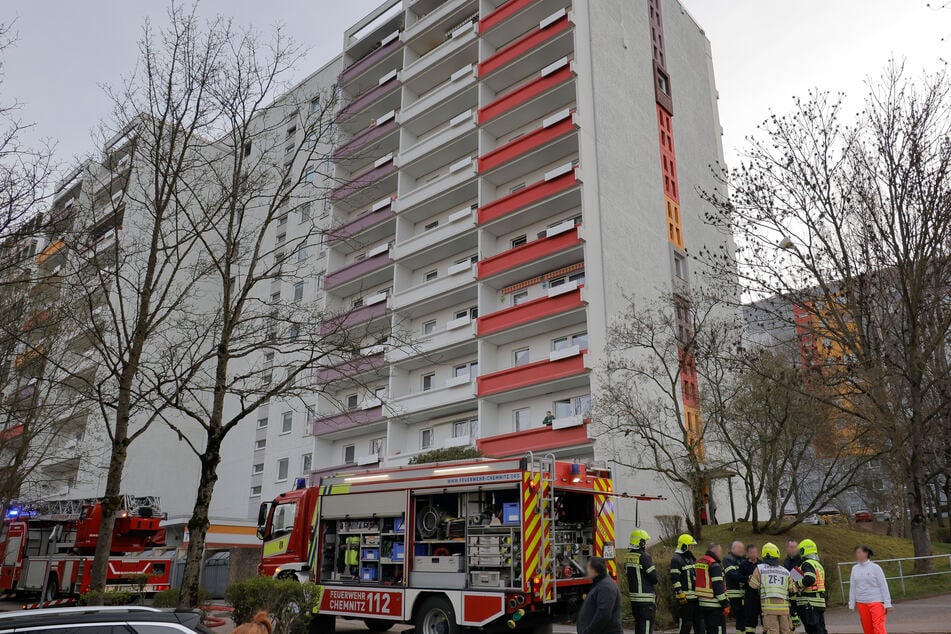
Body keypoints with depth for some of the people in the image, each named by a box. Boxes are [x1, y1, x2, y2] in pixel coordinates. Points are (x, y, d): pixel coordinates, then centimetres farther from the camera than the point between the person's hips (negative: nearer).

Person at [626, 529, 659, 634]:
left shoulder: (628, 557, 8)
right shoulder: (644, 556, -16)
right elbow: (654, 577, -12)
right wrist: (654, 583, 8)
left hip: (633, 595, 8)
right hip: (645, 597, -8)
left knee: (638, 621, 18)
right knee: (647, 622, -3)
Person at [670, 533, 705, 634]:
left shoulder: (691, 558, 17)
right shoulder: (676, 559, -12)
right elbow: (674, 579, -17)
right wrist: (680, 594, -21)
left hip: (696, 596, 9)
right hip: (685, 597, -9)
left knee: (699, 621, 13)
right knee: (685, 623, -5)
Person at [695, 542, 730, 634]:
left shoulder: (698, 562, 13)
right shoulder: (714, 565, -15)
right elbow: (718, 586, -18)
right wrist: (725, 604, -14)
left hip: (702, 603, 8)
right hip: (714, 605, -8)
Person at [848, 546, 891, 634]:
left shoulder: (875, 567, -5)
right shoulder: (855, 568, 7)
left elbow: (883, 585, -3)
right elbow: (852, 587, 12)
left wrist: (887, 603, -5)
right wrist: (852, 604, 14)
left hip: (876, 602, -4)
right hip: (861, 603, 4)